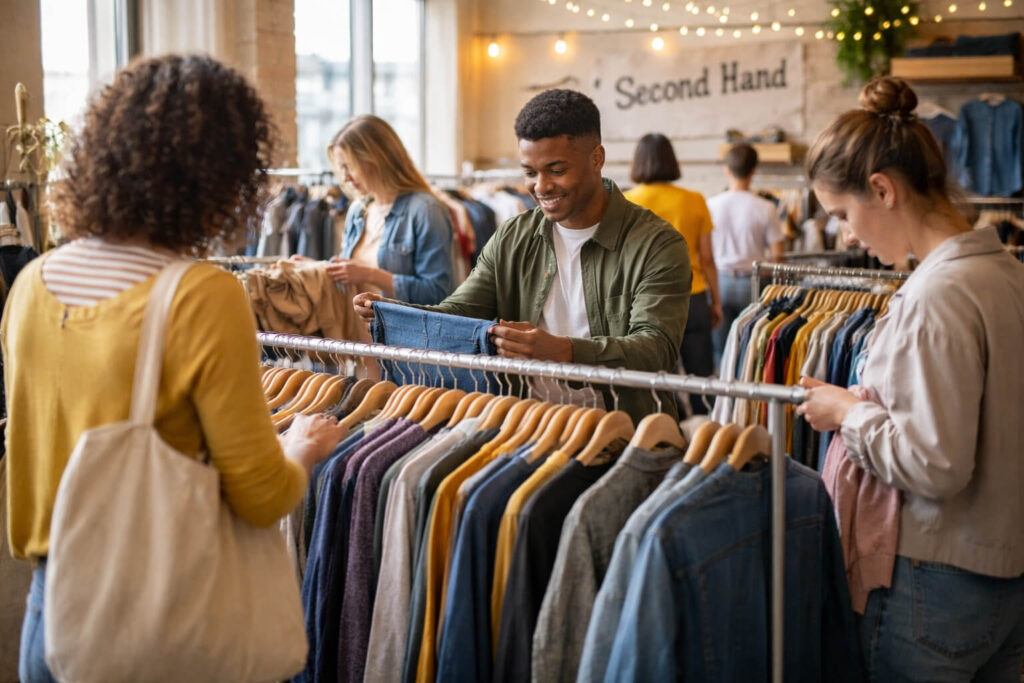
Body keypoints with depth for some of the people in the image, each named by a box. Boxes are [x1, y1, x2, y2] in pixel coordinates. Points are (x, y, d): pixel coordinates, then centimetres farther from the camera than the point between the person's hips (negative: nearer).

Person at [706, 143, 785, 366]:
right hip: (752, 281, -1)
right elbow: (776, 254, -7)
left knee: (721, 349, 7)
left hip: (720, 281, 1)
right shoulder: (765, 208, -7)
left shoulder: (711, 205, -3)